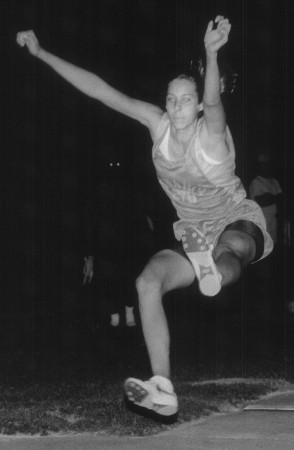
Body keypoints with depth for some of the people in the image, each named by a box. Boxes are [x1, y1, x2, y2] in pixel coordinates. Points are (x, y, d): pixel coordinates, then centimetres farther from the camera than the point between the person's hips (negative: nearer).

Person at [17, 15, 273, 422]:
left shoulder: (212, 133, -18)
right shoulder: (157, 123, -4)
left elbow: (214, 101, -42)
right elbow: (100, 90, -6)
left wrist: (211, 53, -62)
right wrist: (41, 53, -9)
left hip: (240, 227, -4)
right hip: (196, 236, 4)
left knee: (229, 247, -41)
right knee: (148, 281, -21)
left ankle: (215, 269, -78)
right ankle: (163, 392, -28)